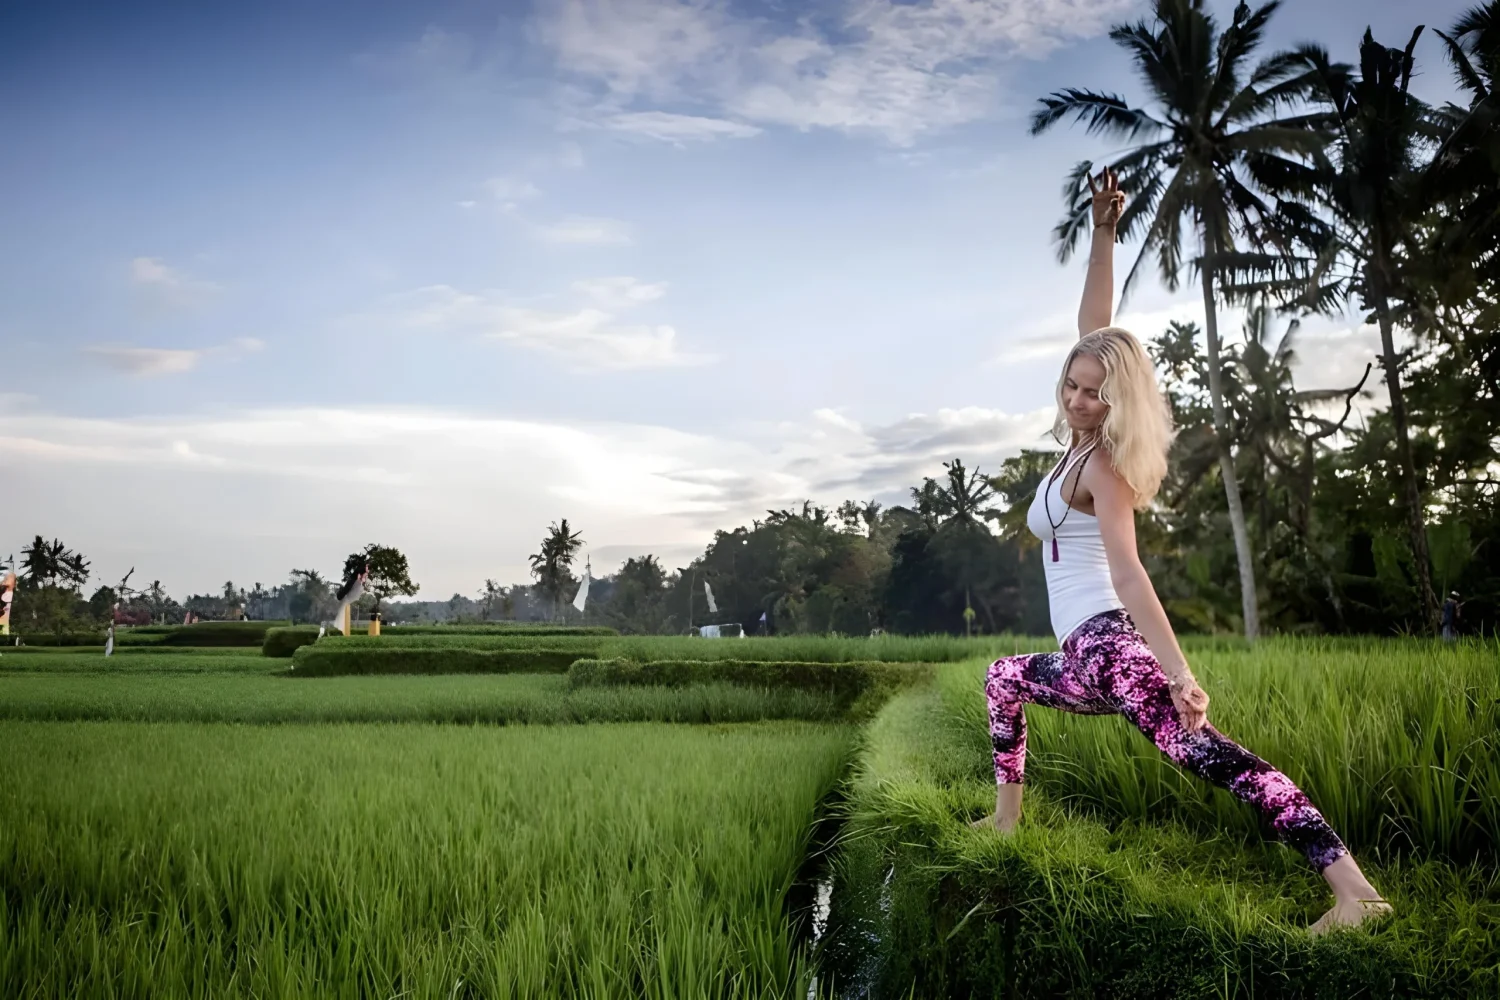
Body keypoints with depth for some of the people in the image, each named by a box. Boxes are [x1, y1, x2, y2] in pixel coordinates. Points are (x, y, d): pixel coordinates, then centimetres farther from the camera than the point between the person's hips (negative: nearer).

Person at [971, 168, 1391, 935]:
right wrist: (1104, 232, 11)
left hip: (1109, 647, -9)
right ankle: (1007, 816, 33)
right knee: (1003, 679, 28)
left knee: (1200, 748, -23)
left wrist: (1179, 673, -31)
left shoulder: (1101, 464, -11)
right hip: (1088, 659, 9)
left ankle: (1353, 888, -35)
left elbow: (1128, 571, -24)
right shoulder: (1084, 444, 9)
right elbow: (1093, 327, 13)